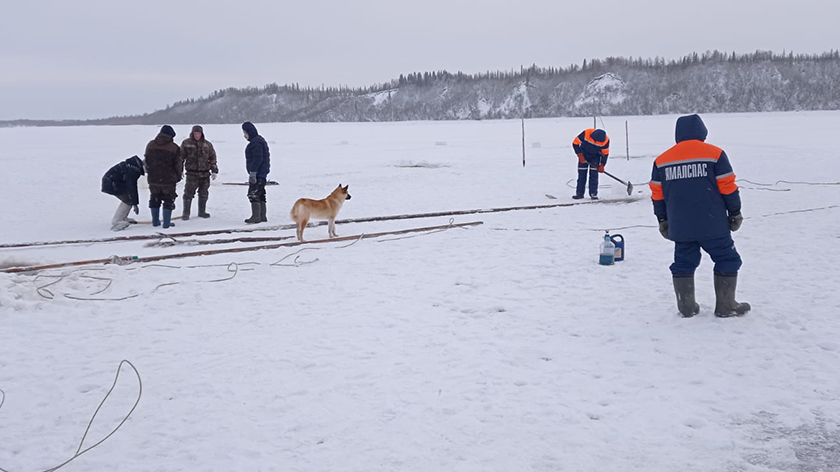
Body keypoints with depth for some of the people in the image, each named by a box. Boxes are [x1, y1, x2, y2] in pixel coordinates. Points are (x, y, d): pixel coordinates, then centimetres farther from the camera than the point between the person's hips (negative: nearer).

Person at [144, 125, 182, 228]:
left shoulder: (150, 145, 4)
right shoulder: (174, 147, -10)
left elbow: (146, 162, 11)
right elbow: (178, 165, -5)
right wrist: (178, 177, 10)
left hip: (153, 179, 4)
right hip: (168, 180, -4)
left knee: (154, 200, 17)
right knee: (168, 200, 6)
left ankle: (155, 221, 21)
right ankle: (166, 223, 4)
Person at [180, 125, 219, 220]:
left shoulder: (207, 144, 7)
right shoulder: (186, 143, 0)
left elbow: (212, 158, 11)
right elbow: (181, 157, 3)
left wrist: (214, 171, 7)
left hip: (205, 173, 3)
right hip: (192, 172, -3)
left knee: (204, 194, 10)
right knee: (189, 193, -5)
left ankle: (202, 212, 23)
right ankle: (186, 213, 2)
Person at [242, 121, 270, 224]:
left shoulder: (256, 142, -16)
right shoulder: (259, 140, 19)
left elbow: (257, 159, -22)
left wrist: (252, 173, -22)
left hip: (258, 173, -11)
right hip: (262, 173, 11)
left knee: (253, 194, -11)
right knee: (260, 195, 13)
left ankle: (256, 216, -12)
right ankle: (262, 216, 17)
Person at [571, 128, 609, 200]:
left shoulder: (605, 140, -28)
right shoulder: (586, 133, -33)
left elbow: (605, 153, -12)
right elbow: (575, 143, -20)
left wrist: (602, 165, -16)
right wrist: (580, 155, -23)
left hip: (595, 157, 0)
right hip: (583, 155, 0)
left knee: (594, 174, -9)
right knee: (581, 173, -1)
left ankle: (593, 193, -4)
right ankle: (579, 193, 5)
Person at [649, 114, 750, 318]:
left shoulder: (662, 160, 6)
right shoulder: (714, 154, -3)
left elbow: (657, 194, 9)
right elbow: (728, 188, -4)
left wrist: (662, 220, 18)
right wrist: (735, 213, 8)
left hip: (680, 227, 3)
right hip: (712, 225, -3)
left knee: (683, 262, 14)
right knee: (727, 260, 9)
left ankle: (687, 307, 16)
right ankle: (725, 306, 11)